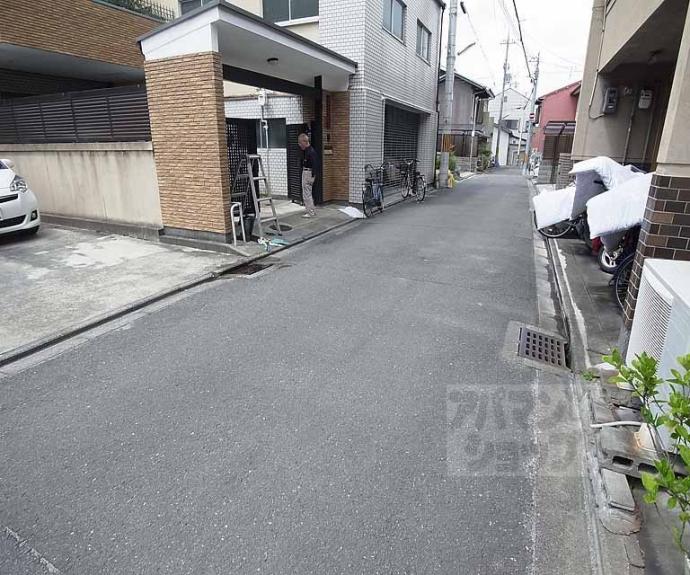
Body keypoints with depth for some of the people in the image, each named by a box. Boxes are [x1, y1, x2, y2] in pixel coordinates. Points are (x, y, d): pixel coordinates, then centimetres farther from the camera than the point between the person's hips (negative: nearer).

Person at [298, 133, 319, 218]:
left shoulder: (311, 152, -18)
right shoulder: (305, 150, 11)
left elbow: (315, 165, -22)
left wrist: (312, 177, -24)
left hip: (309, 173, -10)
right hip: (304, 172, 10)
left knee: (307, 194, -8)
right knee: (307, 193, 15)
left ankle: (310, 213, -3)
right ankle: (312, 211, 23)